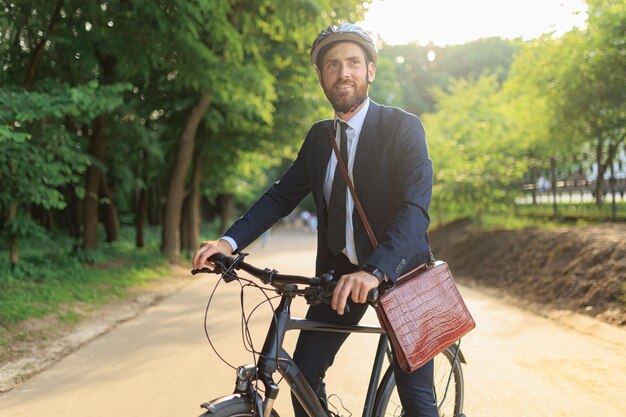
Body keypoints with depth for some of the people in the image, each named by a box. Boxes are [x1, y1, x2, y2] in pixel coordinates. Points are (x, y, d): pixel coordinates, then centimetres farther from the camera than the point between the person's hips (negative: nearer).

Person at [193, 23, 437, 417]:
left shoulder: (404, 127, -13)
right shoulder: (319, 135, 5)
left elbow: (414, 208, -25)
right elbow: (282, 195, 1)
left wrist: (375, 271, -42)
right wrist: (230, 241, -16)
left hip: (398, 271, -4)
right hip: (340, 271, 5)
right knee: (304, 374, 0)